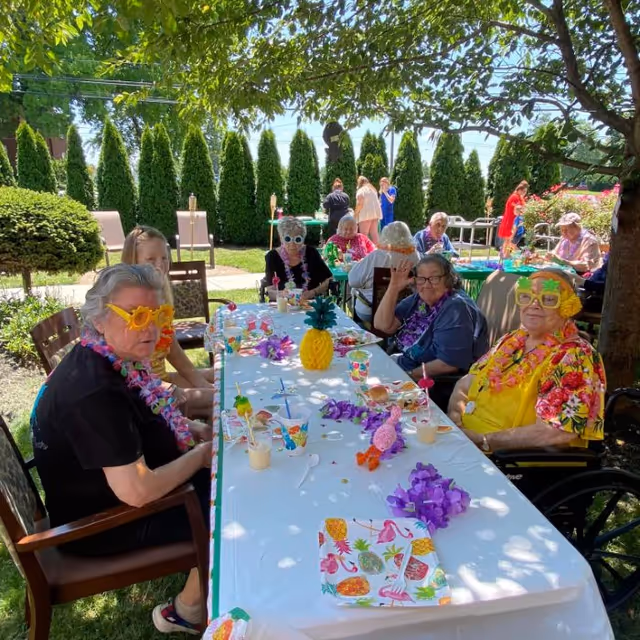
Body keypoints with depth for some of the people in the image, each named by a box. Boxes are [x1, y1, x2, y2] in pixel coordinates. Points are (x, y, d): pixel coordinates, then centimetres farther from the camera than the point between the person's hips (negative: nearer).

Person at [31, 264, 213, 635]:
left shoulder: (115, 360, -5)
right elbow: (137, 491, -35)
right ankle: (186, 612, 17)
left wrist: (193, 430, -1)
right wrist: (200, 454, -19)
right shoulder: (96, 391, -34)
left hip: (116, 489, 8)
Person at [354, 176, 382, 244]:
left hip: (366, 214, -8)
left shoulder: (361, 190, -6)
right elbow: (376, 201, 14)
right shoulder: (373, 189, 17)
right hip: (375, 213, 8)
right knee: (374, 233, 10)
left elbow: (360, 204, -15)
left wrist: (355, 213, -4)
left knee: (364, 235, -7)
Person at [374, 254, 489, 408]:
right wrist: (394, 287, -12)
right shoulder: (419, 299, 4)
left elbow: (449, 363, -26)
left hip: (441, 387, -8)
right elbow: (382, 325, -3)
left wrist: (409, 374, -18)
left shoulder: (455, 309, -20)